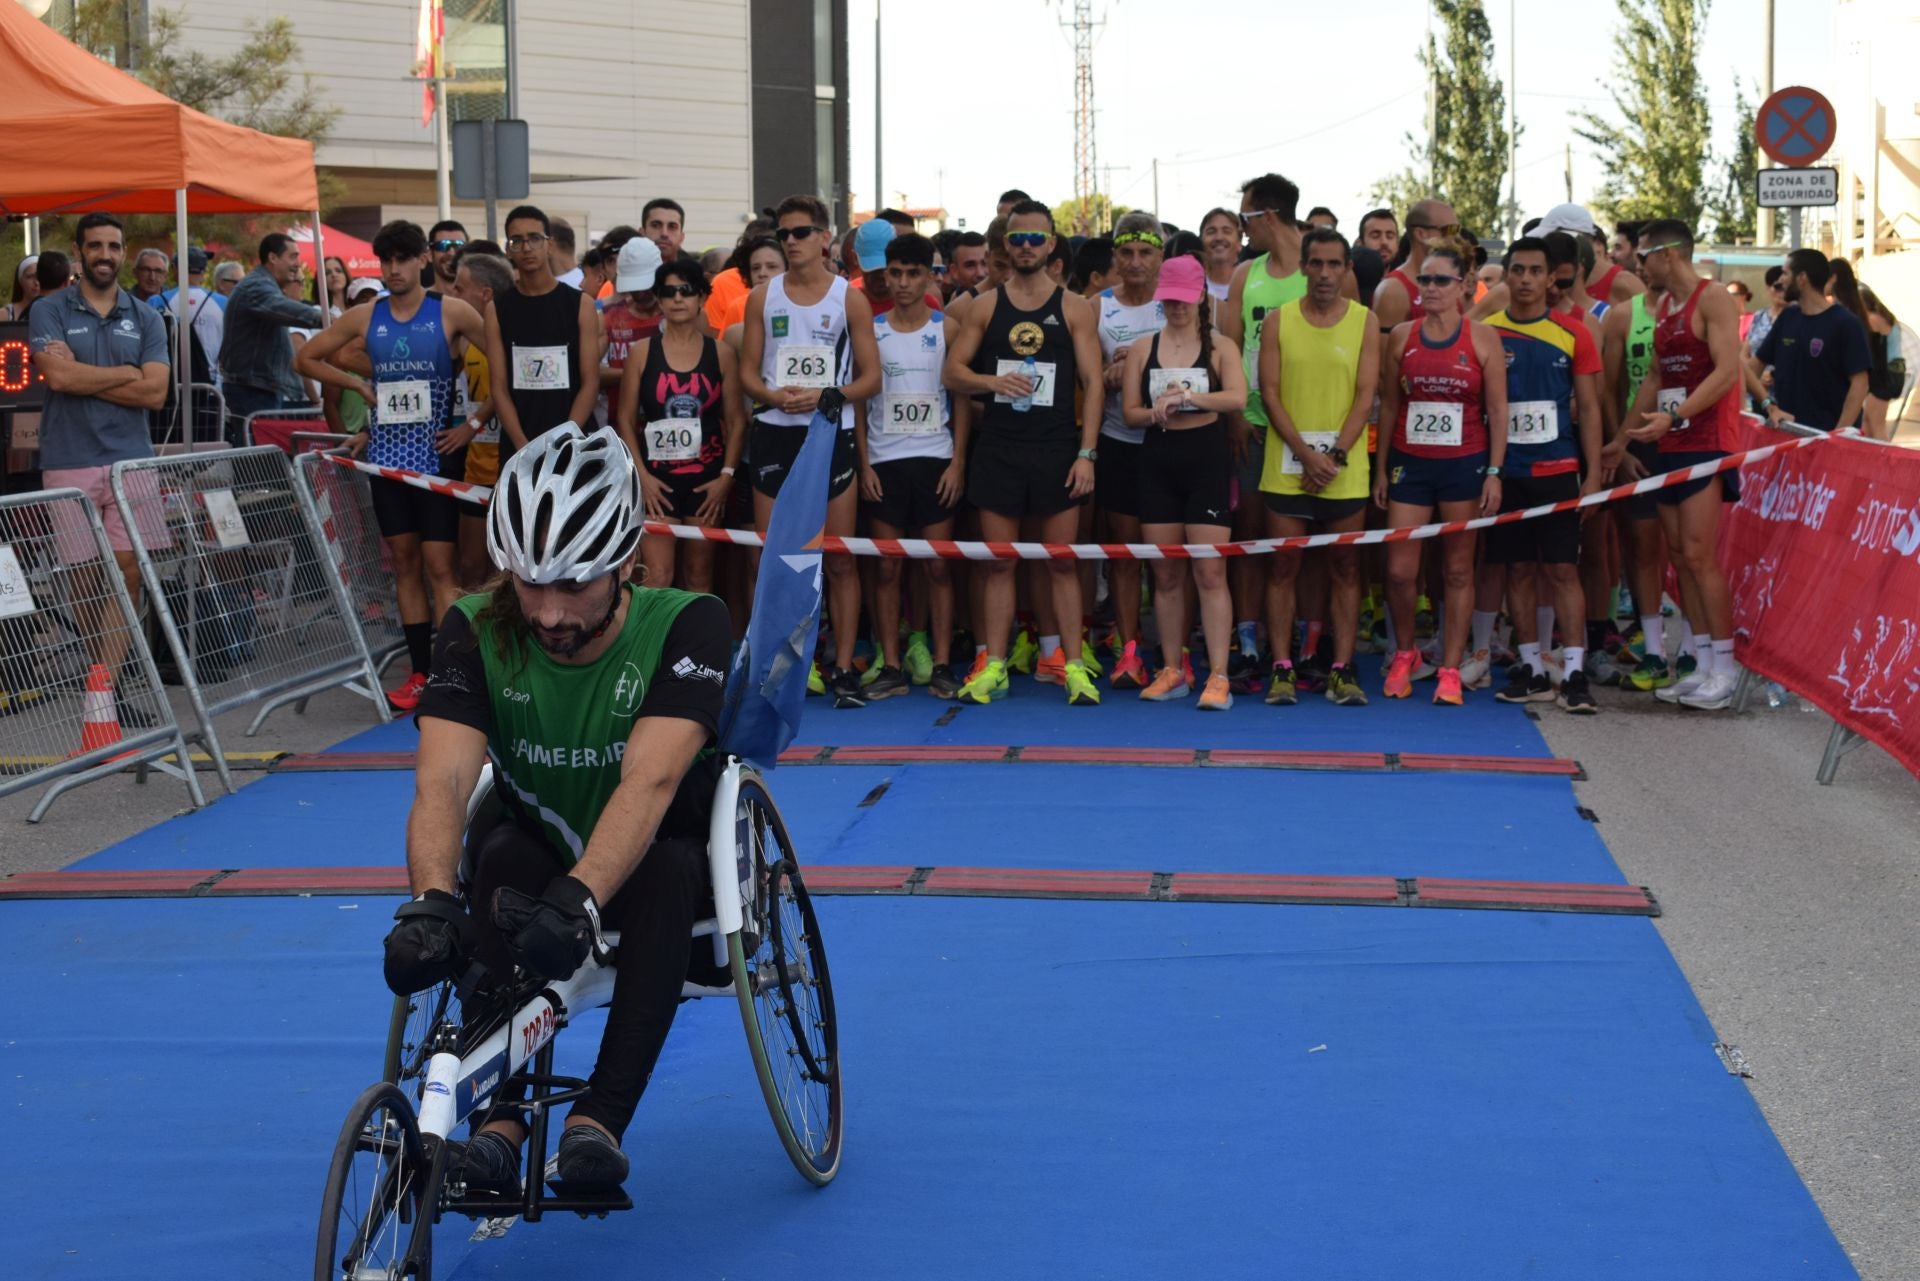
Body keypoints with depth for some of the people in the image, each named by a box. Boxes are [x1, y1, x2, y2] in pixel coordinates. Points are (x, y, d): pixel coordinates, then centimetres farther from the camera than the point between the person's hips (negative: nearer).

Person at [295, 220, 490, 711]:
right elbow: (306, 358, 16)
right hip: (387, 454, 4)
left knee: (439, 566, -8)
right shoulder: (365, 318, 6)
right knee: (404, 564, 8)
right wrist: (358, 384, 5)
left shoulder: (451, 313, -5)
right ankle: (421, 672, 14)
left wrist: (475, 422, -10)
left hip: (437, 454, -4)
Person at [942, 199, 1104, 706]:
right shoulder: (983, 306, 8)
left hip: (1056, 450, -1)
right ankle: (994, 665, 8)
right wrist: (991, 381, -16)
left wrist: (1086, 453, -8)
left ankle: (1073, 665, 3)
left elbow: (1093, 384, 1)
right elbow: (952, 373, 6)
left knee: (1062, 561, 0)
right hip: (997, 449, 1)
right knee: (997, 562, 3)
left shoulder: (1074, 309, 4)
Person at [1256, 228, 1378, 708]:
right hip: (1287, 466, 0)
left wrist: (1335, 457, -11)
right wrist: (1307, 454, -10)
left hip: (1346, 470, 0)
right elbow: (1270, 393, 0)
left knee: (1345, 569, 2)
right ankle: (1281, 669, 4)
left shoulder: (1364, 322, 4)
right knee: (1282, 568, 0)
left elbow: (1365, 396, -1)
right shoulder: (1278, 321, 4)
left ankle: (1342, 670, 6)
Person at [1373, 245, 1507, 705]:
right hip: (1409, 462, 2)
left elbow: (1497, 410, 0)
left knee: (1458, 571, 3)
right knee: (1399, 571, -3)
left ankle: (1450, 670, 10)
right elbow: (1388, 405, 9)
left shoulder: (1483, 338, -1)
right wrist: (1380, 468, 6)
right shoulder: (1401, 336, 5)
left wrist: (1494, 472, -6)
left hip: (1465, 464, -2)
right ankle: (1405, 654, 21)